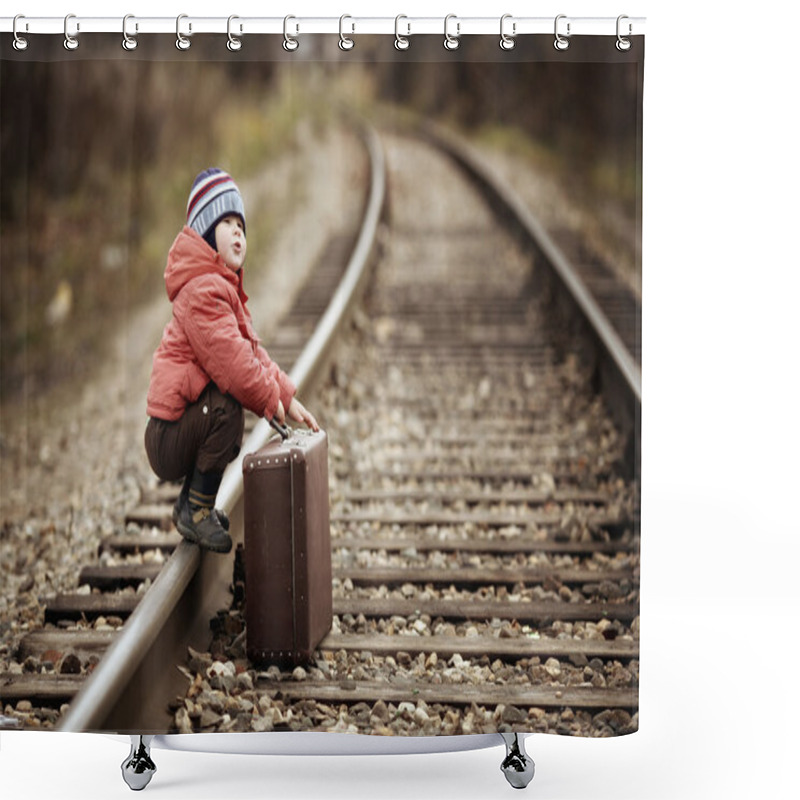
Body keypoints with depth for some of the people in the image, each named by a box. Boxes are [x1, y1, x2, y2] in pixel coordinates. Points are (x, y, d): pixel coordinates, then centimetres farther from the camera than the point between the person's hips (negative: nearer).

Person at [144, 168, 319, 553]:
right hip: (168, 438, -11)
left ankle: (190, 505, 24)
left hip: (178, 427, 11)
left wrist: (287, 397, 11)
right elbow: (229, 357, -25)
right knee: (227, 405, -30)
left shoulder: (222, 287, 19)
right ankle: (197, 512, -15)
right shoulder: (203, 290, -17)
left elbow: (251, 352, 20)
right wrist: (271, 399, -11)